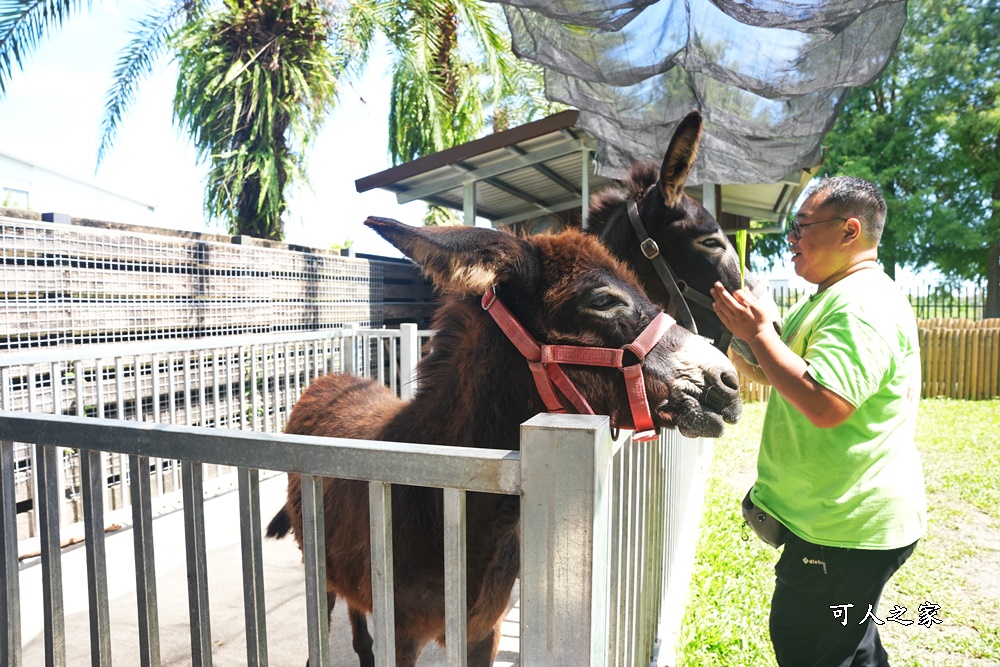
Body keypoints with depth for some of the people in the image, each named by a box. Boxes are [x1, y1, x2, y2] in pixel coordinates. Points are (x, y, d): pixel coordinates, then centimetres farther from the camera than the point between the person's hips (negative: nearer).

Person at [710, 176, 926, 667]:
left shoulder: (864, 305, -22)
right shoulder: (832, 298, 13)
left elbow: (825, 404, -34)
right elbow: (776, 374, 19)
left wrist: (757, 332, -25)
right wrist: (737, 334, 4)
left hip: (848, 528, -10)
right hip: (843, 518, 10)